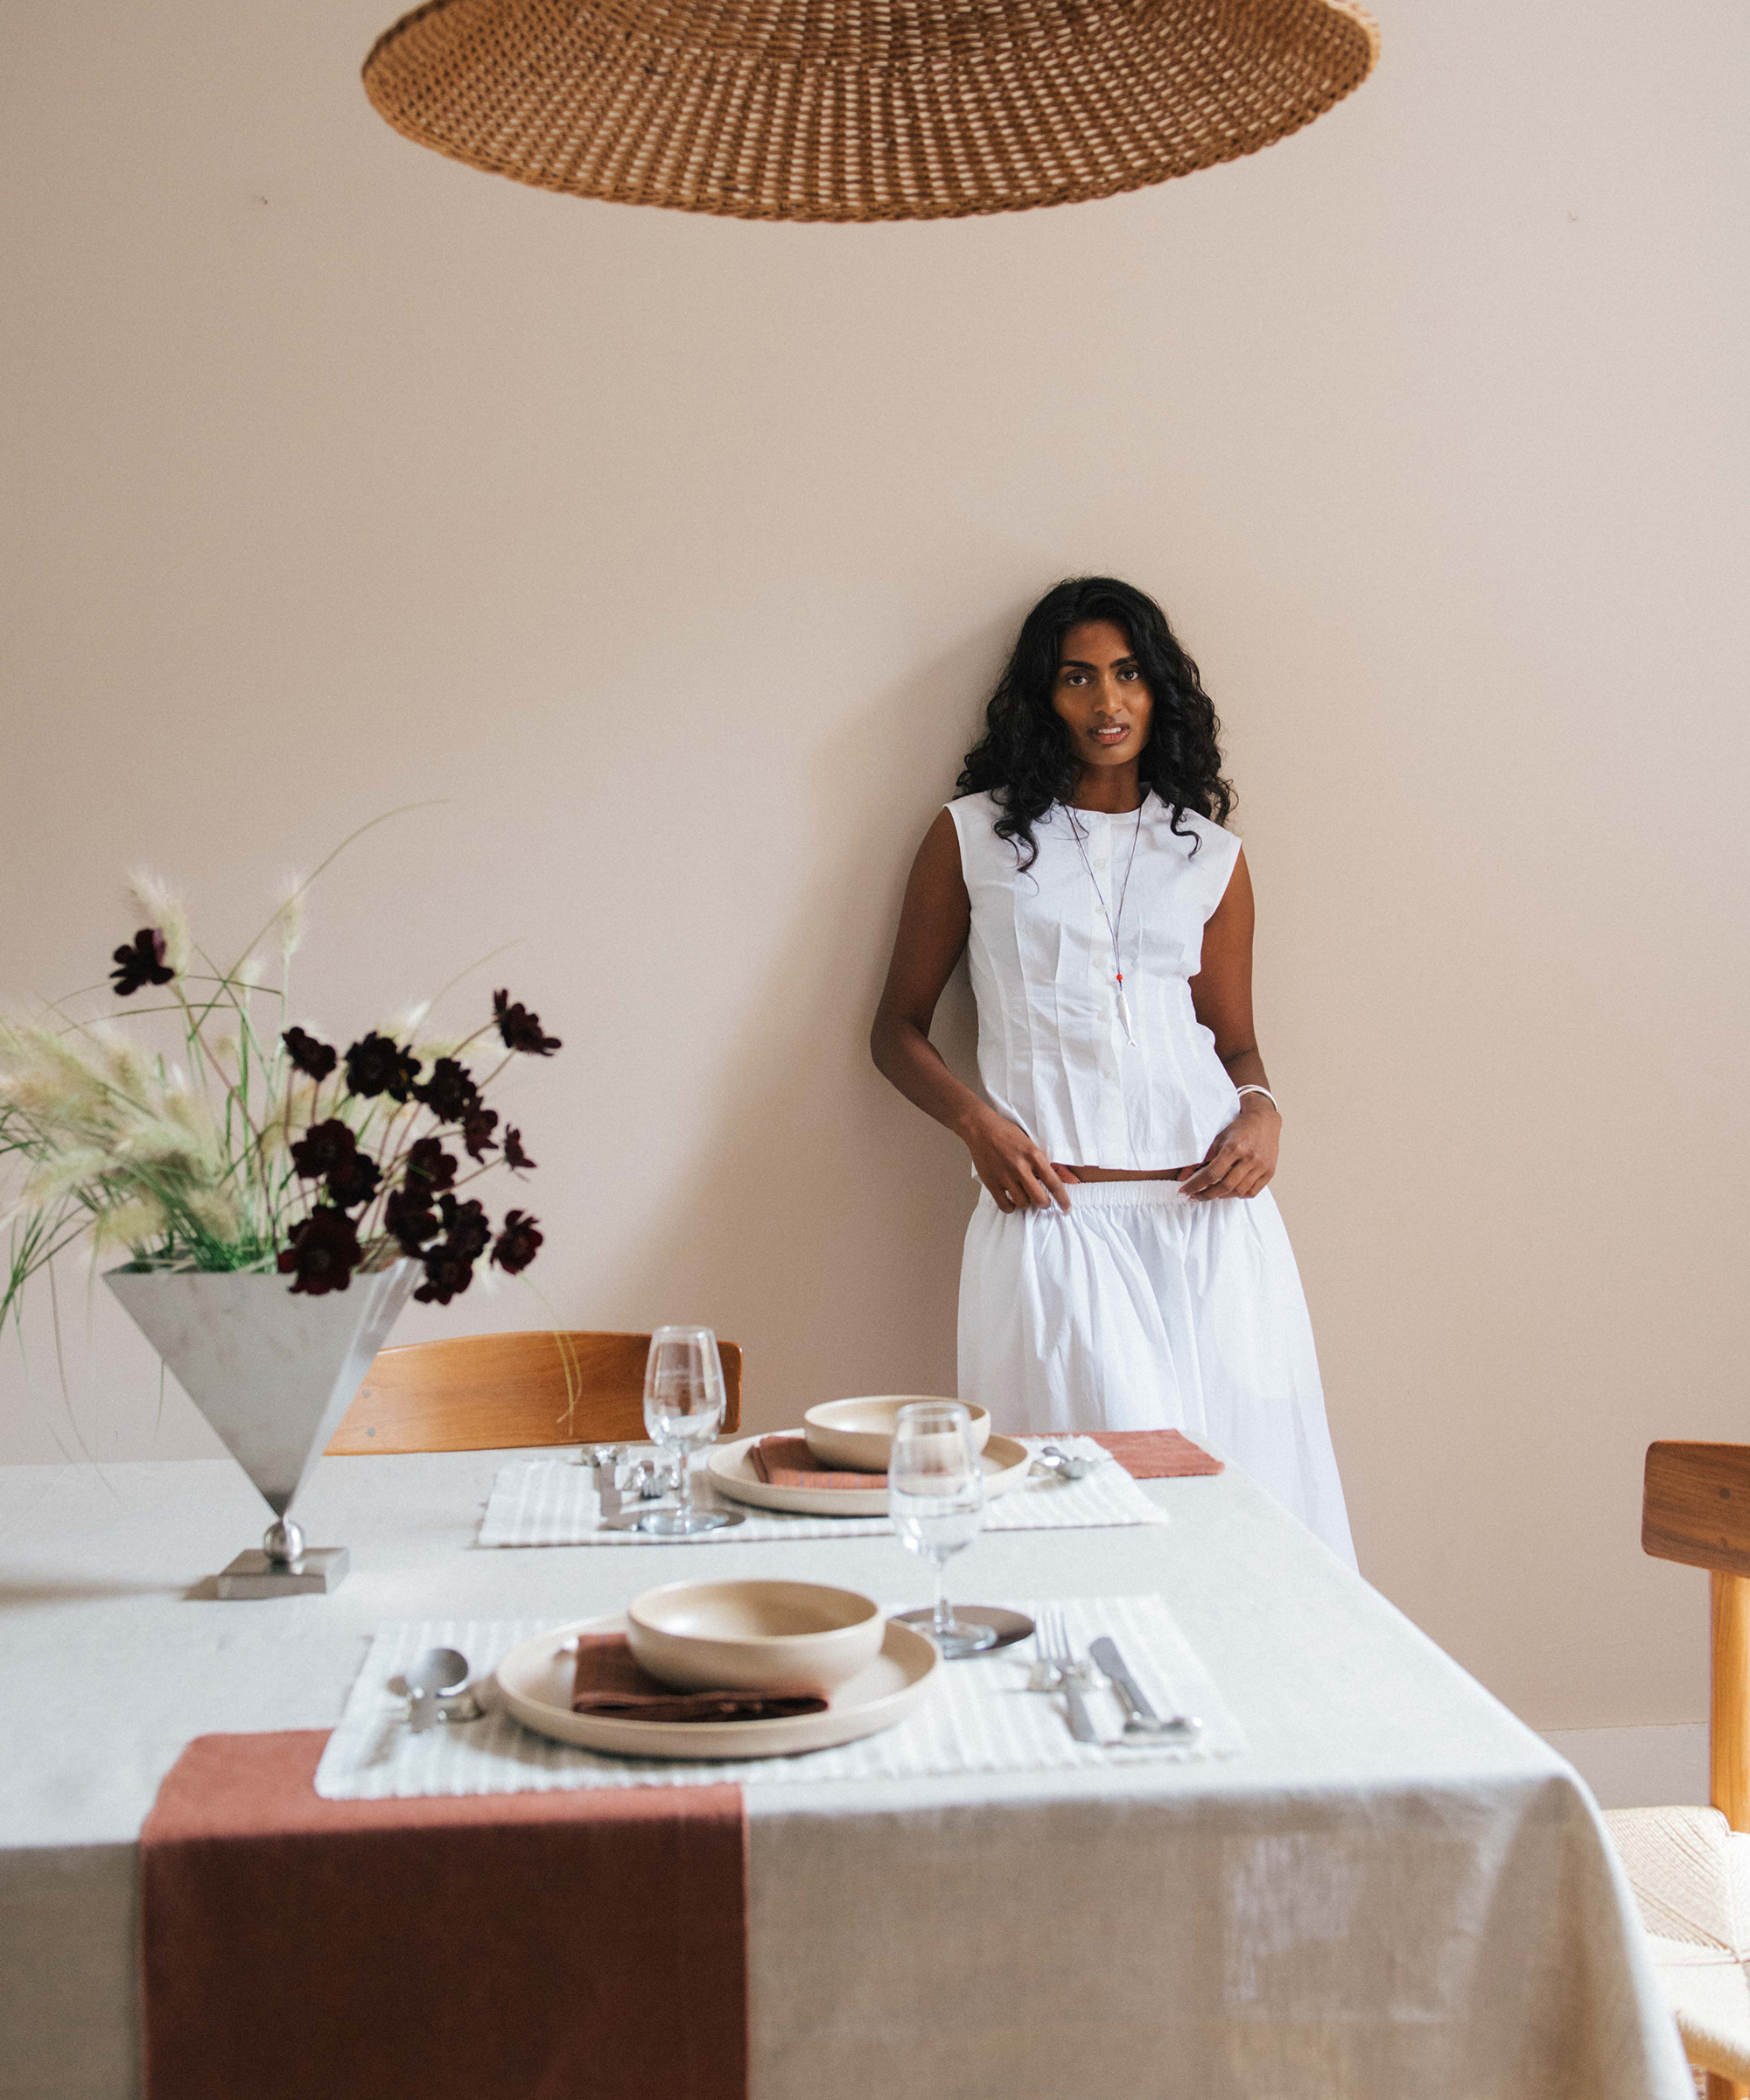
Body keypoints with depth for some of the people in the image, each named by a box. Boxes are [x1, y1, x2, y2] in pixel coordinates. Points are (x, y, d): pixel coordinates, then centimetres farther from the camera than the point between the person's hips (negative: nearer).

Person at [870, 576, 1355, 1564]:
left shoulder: (1211, 855, 16)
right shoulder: (972, 836, 11)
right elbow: (899, 1026, 13)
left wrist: (1259, 1110, -1)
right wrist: (977, 1120, -5)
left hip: (1209, 1208, 2)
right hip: (1053, 1210, -2)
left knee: (1242, 1465, -5)